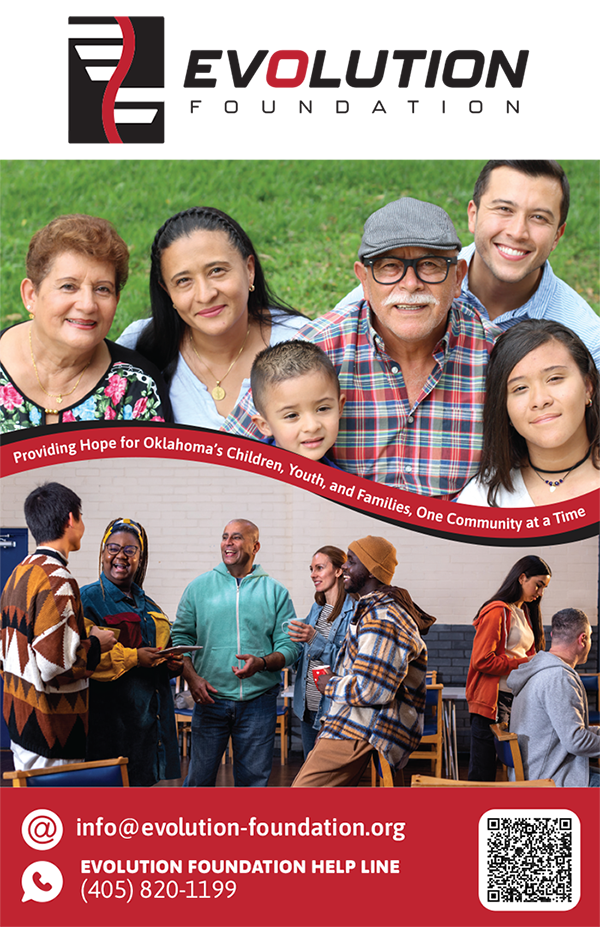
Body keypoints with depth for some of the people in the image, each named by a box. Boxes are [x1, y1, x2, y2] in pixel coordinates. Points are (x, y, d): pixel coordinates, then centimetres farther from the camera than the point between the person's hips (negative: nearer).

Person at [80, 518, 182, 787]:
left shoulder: (148, 605, 20)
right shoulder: (88, 598, -4)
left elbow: (165, 651, 29)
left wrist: (174, 663, 6)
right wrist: (132, 658, -19)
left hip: (152, 716, 7)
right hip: (110, 714, -7)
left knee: (143, 780, 7)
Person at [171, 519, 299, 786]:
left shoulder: (275, 592, 5)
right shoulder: (199, 587, 7)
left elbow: (289, 646, 2)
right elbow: (181, 637, 6)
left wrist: (262, 662, -17)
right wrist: (191, 677, -9)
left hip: (259, 702, 0)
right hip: (210, 698, 0)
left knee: (254, 779, 6)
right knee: (200, 777, 2)